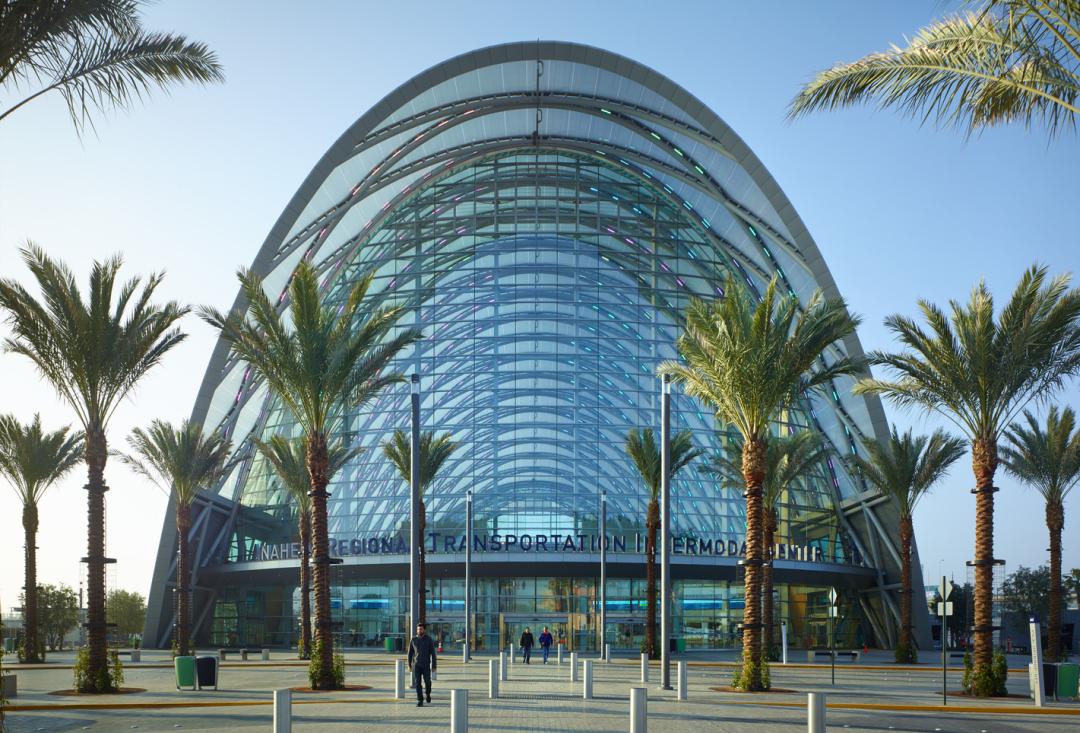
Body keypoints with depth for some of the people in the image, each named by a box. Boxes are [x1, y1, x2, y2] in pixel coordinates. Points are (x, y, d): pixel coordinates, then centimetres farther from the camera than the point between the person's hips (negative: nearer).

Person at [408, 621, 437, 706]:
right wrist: (409, 665, 5)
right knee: (417, 683, -7)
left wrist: (434, 666, -8)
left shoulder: (429, 640, -6)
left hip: (426, 665, -1)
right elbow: (410, 653, 7)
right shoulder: (413, 639, 0)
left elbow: (433, 653, -5)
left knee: (427, 682, -2)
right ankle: (420, 701, -2)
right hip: (416, 665, 1)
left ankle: (428, 693, 31)